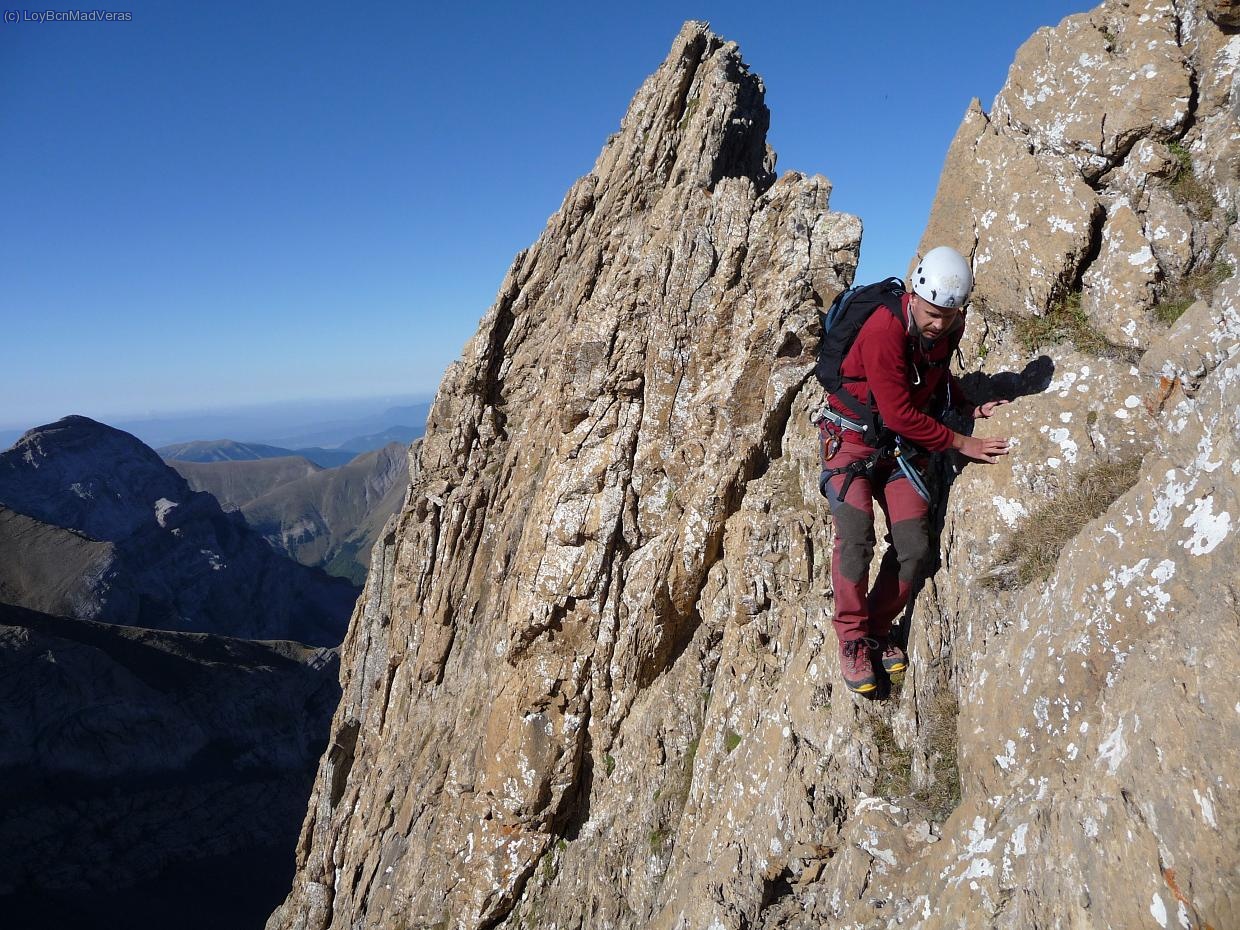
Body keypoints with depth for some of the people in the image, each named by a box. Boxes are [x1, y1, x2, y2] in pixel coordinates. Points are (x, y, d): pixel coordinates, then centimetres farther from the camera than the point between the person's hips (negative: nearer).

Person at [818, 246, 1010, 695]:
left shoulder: (950, 327, -1)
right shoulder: (884, 330, -25)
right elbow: (899, 413, -22)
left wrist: (971, 407, 2)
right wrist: (961, 443, -16)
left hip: (902, 446, 6)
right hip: (853, 438, -6)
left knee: (914, 546, -5)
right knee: (856, 537, -22)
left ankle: (879, 629, 14)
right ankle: (853, 638, -4)